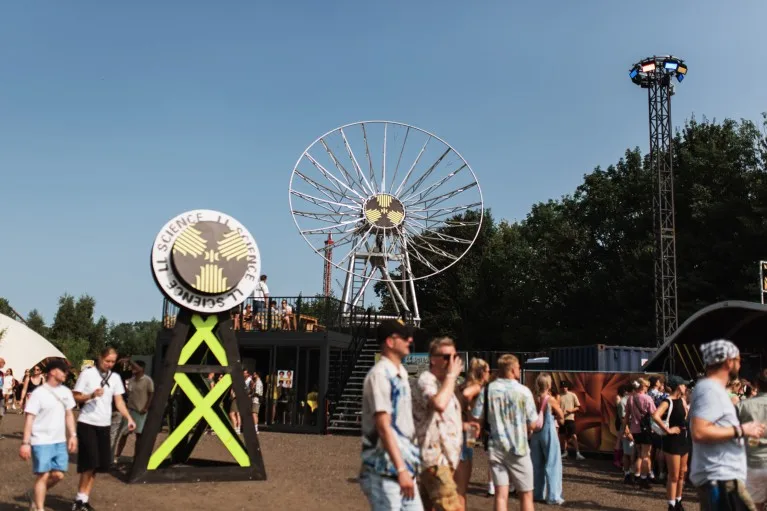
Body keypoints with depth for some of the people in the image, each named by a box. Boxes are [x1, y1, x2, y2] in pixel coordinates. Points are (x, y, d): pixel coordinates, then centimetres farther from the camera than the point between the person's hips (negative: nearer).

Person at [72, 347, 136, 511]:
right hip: (87, 423, -5)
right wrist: (91, 395, -23)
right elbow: (75, 397, -5)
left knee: (99, 463, 6)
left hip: (104, 425, 5)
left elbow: (119, 401, 6)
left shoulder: (115, 377, 7)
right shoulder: (87, 373, -6)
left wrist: (129, 418, -7)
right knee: (90, 462, -10)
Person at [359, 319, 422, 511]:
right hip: (386, 471, -9)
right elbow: (383, 426, -21)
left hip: (404, 467, 9)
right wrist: (401, 469, -25)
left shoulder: (401, 374, 13)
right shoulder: (380, 374, -14)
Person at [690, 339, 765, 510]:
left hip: (721, 476, 11)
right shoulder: (710, 389, -15)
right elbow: (699, 432, -27)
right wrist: (740, 430, -19)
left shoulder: (712, 388, 17)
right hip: (721, 478, -11)